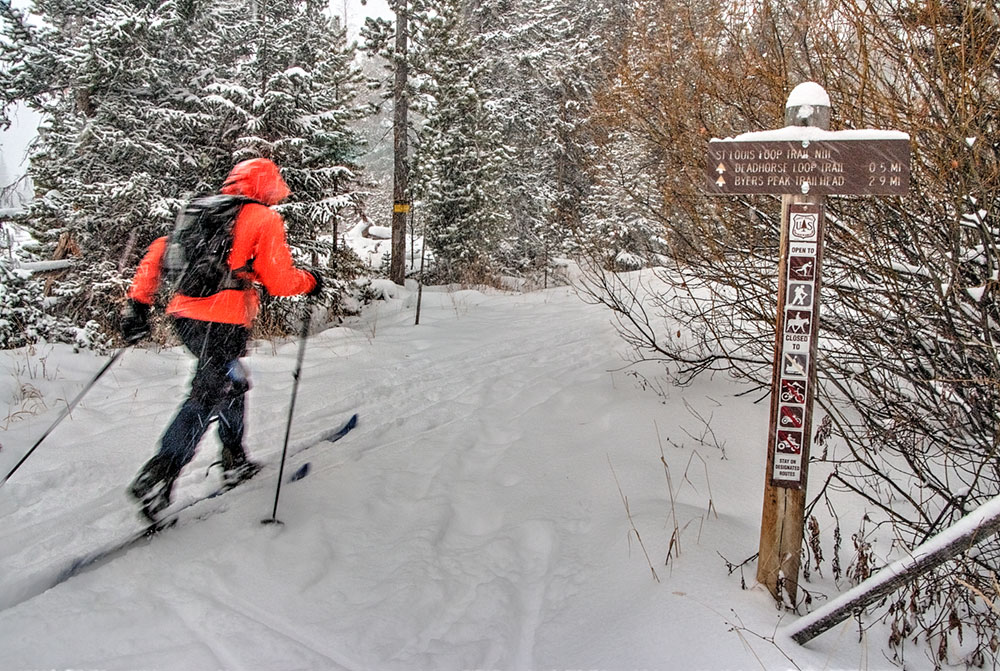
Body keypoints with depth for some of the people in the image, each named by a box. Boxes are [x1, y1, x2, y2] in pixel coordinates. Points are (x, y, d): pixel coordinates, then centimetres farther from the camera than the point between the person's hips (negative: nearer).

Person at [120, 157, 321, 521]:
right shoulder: (264, 219, -1)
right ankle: (158, 477, -13)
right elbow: (279, 281, -6)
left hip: (184, 313, 8)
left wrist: (138, 303, 16)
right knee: (207, 395, -4)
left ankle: (235, 463, 30)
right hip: (222, 322, -8)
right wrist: (309, 281, 14)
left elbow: (157, 252, 15)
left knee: (233, 382, 22)